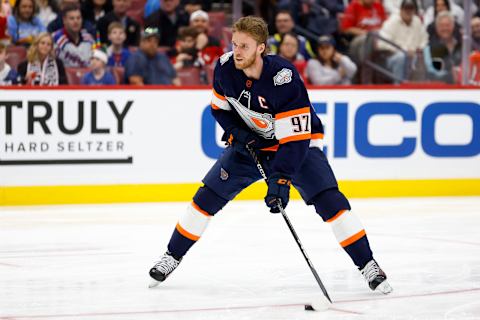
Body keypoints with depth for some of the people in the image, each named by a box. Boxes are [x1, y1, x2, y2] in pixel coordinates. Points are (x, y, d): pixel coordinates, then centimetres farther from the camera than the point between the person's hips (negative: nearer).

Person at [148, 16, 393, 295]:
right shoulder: (226, 68, -17)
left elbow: (295, 138, -34)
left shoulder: (284, 78, -34)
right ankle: (172, 257, 13)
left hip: (298, 142, -4)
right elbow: (220, 106, 5)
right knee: (208, 196, -3)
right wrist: (236, 132, -13)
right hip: (250, 143, 4)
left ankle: (367, 265, -12)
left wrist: (280, 181, -41)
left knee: (329, 201, -20)